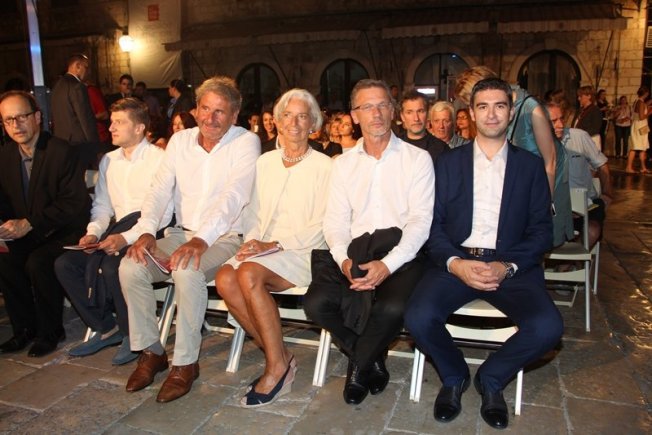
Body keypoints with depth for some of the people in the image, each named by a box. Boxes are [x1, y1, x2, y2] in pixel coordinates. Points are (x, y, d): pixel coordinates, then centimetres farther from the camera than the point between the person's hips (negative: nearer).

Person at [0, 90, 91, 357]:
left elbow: (74, 203, -19)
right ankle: (25, 328, 4)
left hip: (65, 232, -6)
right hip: (27, 236, 6)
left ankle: (50, 332, -6)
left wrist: (29, 223, -22)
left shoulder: (62, 152, -13)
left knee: (38, 262, -29)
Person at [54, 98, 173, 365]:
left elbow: (164, 213, -15)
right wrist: (93, 233, -4)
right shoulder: (109, 161, 16)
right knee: (64, 264, -8)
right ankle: (104, 328, 5)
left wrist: (126, 238, -24)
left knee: (111, 266, -31)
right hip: (117, 234, 7)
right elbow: (102, 206, 16)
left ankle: (131, 334, -7)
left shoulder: (159, 159, -7)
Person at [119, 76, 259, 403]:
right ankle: (150, 351, 3)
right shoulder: (180, 140, 9)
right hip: (181, 233, 6)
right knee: (130, 267, -15)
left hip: (224, 238, -5)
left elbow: (234, 196, -22)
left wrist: (202, 239, -35)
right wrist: (147, 231, -15)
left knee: (187, 271, -33)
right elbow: (160, 189, 2)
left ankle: (185, 363, -15)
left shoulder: (246, 142, -8)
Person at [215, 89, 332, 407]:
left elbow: (322, 226, -7)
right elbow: (253, 211, 17)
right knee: (225, 279, -23)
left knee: (249, 274, -31)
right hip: (264, 250, 5)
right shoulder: (265, 162, 16)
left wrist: (275, 245, -15)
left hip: (304, 251, -5)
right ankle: (278, 356, -8)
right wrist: (252, 240, -4)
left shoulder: (323, 166, 0)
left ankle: (278, 366, -14)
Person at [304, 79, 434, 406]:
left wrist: (387, 265, -19)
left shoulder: (417, 159, 5)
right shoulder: (343, 164, 15)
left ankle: (358, 366, -1)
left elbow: (420, 220, -5)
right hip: (354, 254, 3)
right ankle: (371, 359, 4)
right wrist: (344, 260, -13)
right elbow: (335, 220, 7)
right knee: (316, 303, -23)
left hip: (401, 255, -2)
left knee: (393, 307, -33)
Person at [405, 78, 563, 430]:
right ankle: (454, 376, 8)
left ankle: (491, 378, 6)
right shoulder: (448, 162, 11)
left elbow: (541, 230, 5)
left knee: (547, 327, -26)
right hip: (455, 262, 0)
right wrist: (455, 263, -16)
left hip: (512, 265, 1)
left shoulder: (531, 165, 12)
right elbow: (433, 224, 3)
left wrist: (508, 266, -13)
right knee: (418, 318, -27)